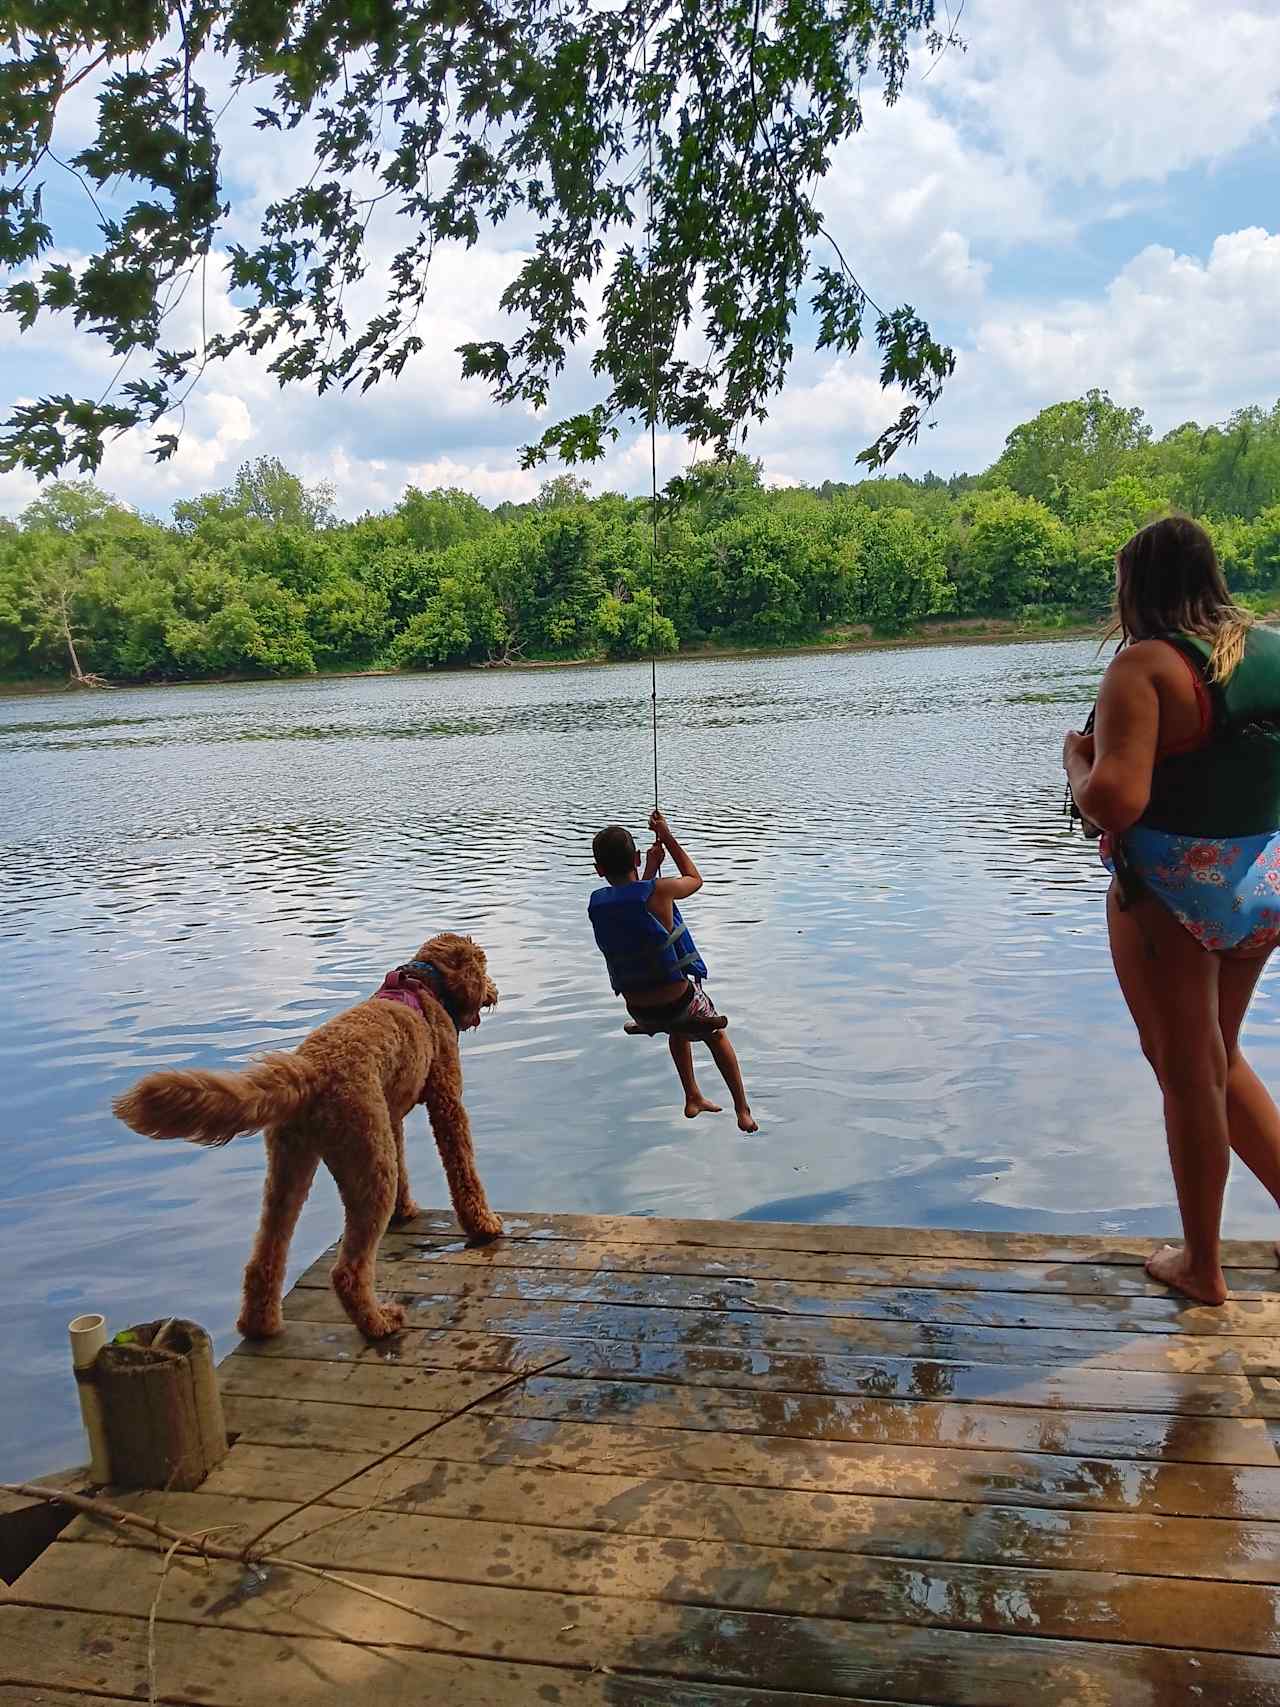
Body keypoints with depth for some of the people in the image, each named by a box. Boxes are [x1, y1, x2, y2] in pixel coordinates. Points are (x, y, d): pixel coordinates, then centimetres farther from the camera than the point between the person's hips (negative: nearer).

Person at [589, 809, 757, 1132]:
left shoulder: (596, 904, -6)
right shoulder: (659, 891, -20)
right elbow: (695, 879, 3)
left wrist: (650, 869, 20)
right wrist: (667, 837, 10)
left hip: (639, 1011, 4)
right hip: (680, 1002, -4)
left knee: (678, 1028, 38)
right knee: (716, 1036, 29)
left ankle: (693, 1099, 43)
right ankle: (743, 1111, 33)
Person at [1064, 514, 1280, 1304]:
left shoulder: (1147, 665, -18)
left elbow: (1113, 800, -29)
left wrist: (1077, 758, -9)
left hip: (1168, 896, -6)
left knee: (1188, 1076, 10)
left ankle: (1202, 1267, 27)